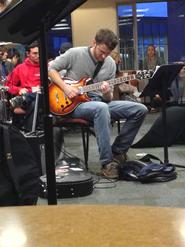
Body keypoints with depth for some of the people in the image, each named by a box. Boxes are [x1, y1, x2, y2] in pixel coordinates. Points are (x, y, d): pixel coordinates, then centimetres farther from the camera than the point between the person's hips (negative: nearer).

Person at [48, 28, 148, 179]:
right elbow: (50, 68, -1)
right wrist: (66, 87, -14)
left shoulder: (110, 64, 5)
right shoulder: (75, 54, -6)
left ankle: (117, 152, -2)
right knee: (102, 108, -40)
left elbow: (108, 99, 8)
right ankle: (107, 163, -33)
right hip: (76, 104, -5)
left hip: (101, 103, 5)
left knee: (140, 110, -11)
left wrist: (107, 94, -18)